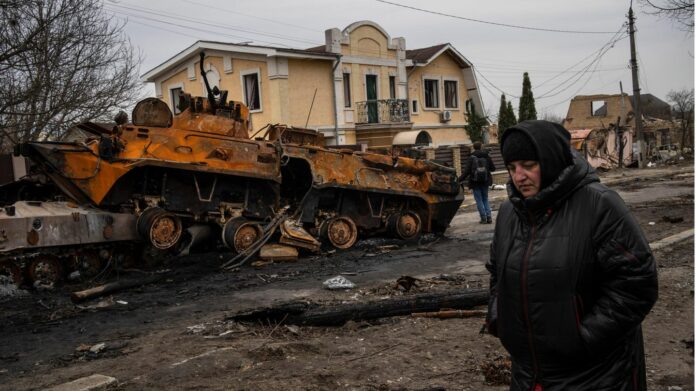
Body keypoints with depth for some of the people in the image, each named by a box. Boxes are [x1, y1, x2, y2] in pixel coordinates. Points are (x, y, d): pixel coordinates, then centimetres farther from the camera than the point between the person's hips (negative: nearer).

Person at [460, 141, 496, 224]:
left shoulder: (472, 157, -10)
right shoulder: (486, 156, 0)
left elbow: (468, 171, -14)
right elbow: (493, 168, 2)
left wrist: (460, 179, -8)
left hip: (475, 182, -3)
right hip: (485, 181, 3)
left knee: (479, 200, 3)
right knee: (485, 199, 15)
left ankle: (484, 218, 0)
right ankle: (489, 217, 6)